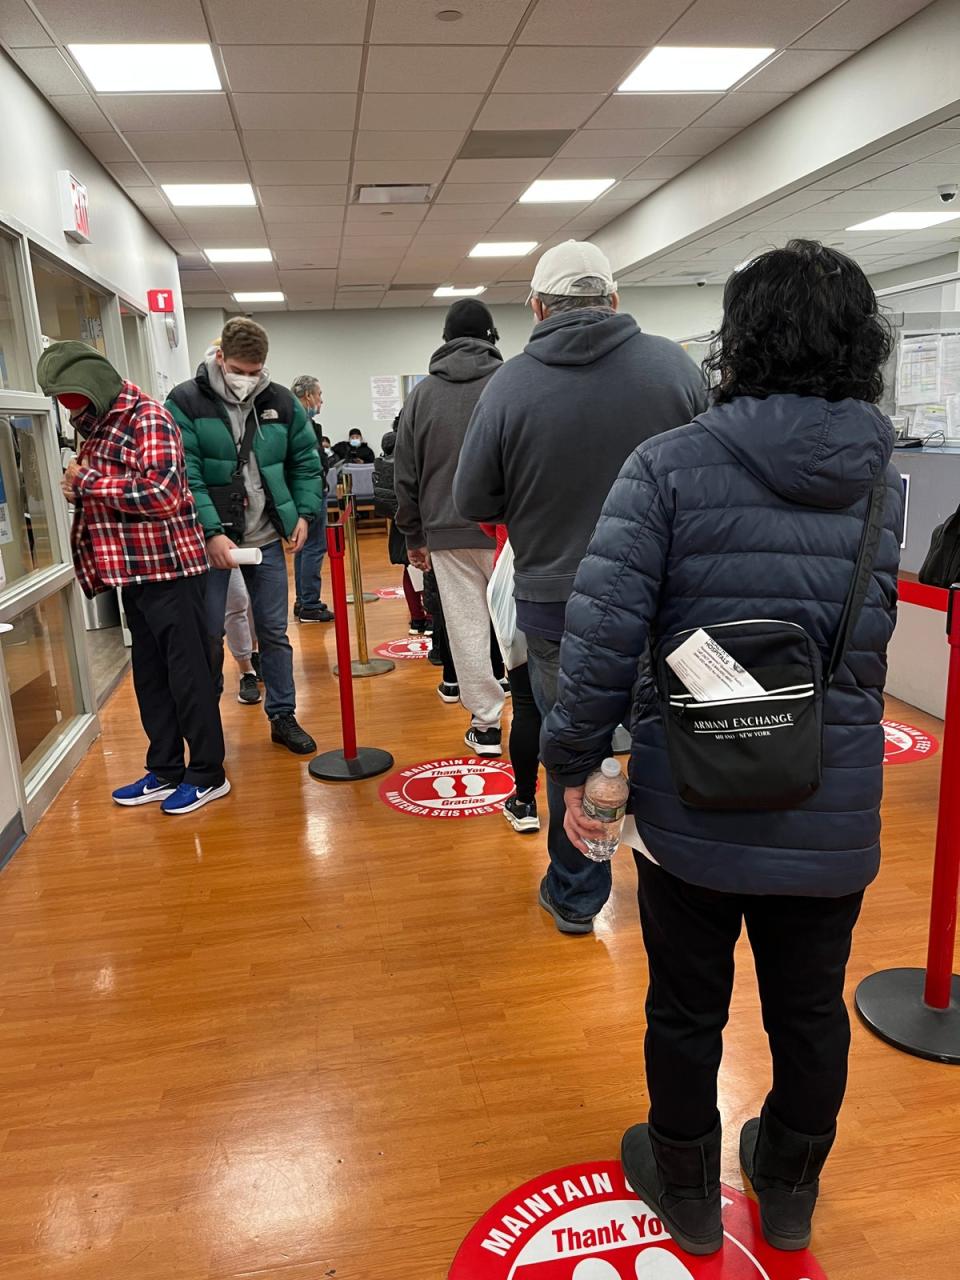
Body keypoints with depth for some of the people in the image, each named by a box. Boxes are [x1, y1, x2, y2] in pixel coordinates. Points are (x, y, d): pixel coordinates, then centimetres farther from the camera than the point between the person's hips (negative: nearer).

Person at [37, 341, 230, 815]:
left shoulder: (147, 418, -13)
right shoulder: (100, 424, 15)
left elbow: (162, 492, -27)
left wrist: (86, 481, -17)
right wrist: (78, 491, 3)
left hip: (168, 569, -9)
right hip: (133, 572, 9)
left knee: (187, 675, 1)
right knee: (150, 676, 15)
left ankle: (207, 775, 13)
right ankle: (165, 771, 27)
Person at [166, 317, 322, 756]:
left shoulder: (282, 403, 4)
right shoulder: (184, 402, -7)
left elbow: (306, 464, 13)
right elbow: (185, 476, -14)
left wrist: (304, 513, 0)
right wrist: (211, 533, -22)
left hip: (266, 538, 3)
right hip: (209, 539, -3)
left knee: (274, 632, 10)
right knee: (209, 636, 6)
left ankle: (283, 717, 22)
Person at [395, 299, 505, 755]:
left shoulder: (422, 393, 7)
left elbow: (406, 475, 9)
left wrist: (414, 536, 16)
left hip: (448, 533, 2)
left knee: (467, 628, 7)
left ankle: (485, 723, 13)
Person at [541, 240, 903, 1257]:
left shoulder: (670, 466, -14)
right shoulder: (890, 481, 0)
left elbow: (602, 633, -18)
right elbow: (872, 644, 6)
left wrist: (573, 764, -7)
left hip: (691, 803, -3)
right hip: (834, 815, 4)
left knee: (686, 1012, 19)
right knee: (810, 1014, 23)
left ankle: (687, 1193, 43)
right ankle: (788, 1193, 47)